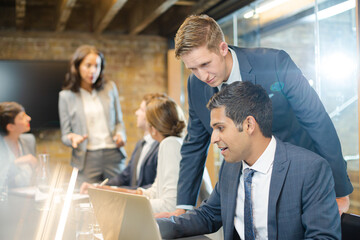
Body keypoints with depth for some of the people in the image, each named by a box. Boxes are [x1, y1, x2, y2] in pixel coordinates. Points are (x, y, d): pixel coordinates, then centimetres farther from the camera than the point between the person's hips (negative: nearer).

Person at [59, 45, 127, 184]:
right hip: (86, 159, -1)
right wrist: (73, 138, -16)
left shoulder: (109, 88, 9)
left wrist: (120, 135, -4)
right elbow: (65, 135, 6)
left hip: (113, 156, 2)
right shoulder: (66, 96, 4)